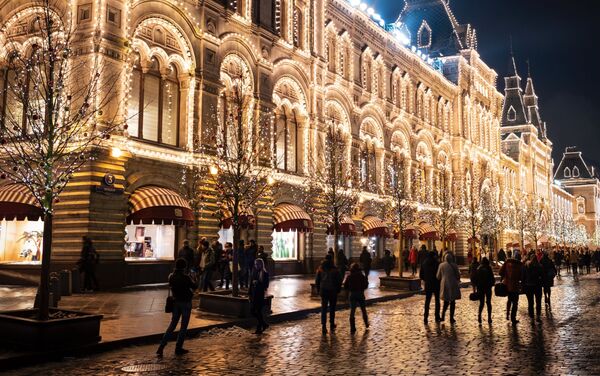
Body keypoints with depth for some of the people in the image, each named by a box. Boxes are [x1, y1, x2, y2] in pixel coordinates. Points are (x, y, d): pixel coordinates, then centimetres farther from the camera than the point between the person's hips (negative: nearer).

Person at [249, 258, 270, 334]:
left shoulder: (265, 273, -8)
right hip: (253, 294, 6)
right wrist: (249, 293, 10)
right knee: (252, 311, 7)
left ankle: (259, 328, 11)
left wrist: (258, 283, -22)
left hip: (260, 294, -6)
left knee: (258, 311, -3)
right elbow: (251, 283, 12)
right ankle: (264, 324, 24)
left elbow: (266, 285, -9)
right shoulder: (253, 272, 8)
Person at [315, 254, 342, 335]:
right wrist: (338, 290, 8)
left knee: (323, 308, 2)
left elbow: (317, 281, 5)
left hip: (323, 291, 1)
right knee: (332, 308, 13)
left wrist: (318, 290, 15)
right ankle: (332, 325, 21)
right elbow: (339, 281, -5)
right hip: (333, 291, -1)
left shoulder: (320, 269, -1)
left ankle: (324, 326, -8)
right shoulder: (335, 270, -8)